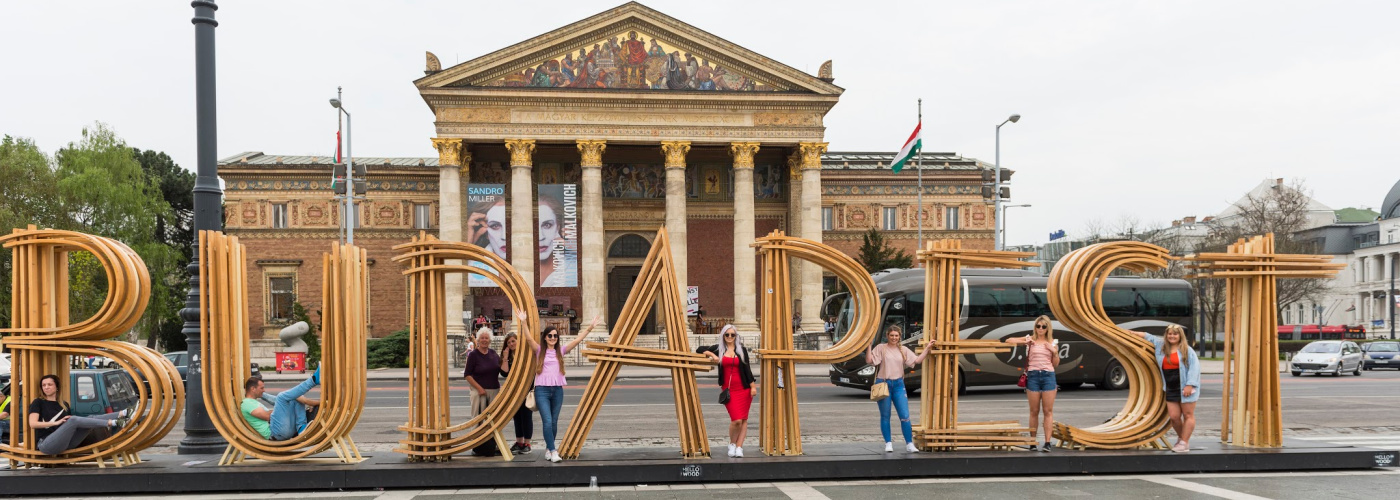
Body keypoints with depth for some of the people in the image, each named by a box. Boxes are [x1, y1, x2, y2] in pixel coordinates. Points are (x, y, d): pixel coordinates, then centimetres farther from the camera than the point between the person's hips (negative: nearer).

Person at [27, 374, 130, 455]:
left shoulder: (64, 405, 23)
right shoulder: (38, 402, 7)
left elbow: (71, 425, 19)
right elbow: (32, 424, -8)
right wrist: (56, 422, -17)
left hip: (65, 443, 5)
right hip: (47, 445, -5)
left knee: (91, 418, -15)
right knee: (73, 420, -28)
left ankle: (123, 414, -35)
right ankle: (111, 423, -38)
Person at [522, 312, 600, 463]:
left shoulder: (561, 351, 10)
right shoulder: (539, 351, 3)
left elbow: (577, 340, 4)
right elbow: (529, 338, -12)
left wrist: (590, 327, -3)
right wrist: (523, 322, -26)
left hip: (557, 390, 3)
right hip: (542, 390, -3)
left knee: (554, 422, 9)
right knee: (547, 421, -12)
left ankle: (548, 449, 23)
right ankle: (553, 451, -10)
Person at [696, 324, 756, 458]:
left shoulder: (741, 350, 6)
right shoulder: (719, 349, 7)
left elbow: (747, 369, 5)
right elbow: (699, 350, 11)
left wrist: (753, 386, -1)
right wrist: (711, 354, -5)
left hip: (744, 388, 1)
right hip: (728, 389, -1)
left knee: (743, 419, -2)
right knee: (736, 420, -11)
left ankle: (739, 447, 5)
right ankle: (732, 444, 12)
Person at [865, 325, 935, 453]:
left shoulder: (904, 350, 11)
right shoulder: (881, 348, 1)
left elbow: (917, 360, 6)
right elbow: (869, 360, -8)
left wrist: (927, 348, 5)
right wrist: (869, 346, -15)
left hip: (898, 385, 2)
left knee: (905, 416, -3)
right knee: (885, 416, 6)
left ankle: (909, 444, 5)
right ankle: (888, 443, 15)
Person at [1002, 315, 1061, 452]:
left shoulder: (1053, 343, 11)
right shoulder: (1030, 339, 7)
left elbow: (1055, 365, 13)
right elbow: (1008, 341, 3)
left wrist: (1055, 352, -3)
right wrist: (1025, 342, -6)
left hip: (1048, 376, 1)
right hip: (1033, 376, -1)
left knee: (1048, 411, -1)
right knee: (1034, 411, 4)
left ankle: (1047, 442, -2)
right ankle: (1033, 442, 8)